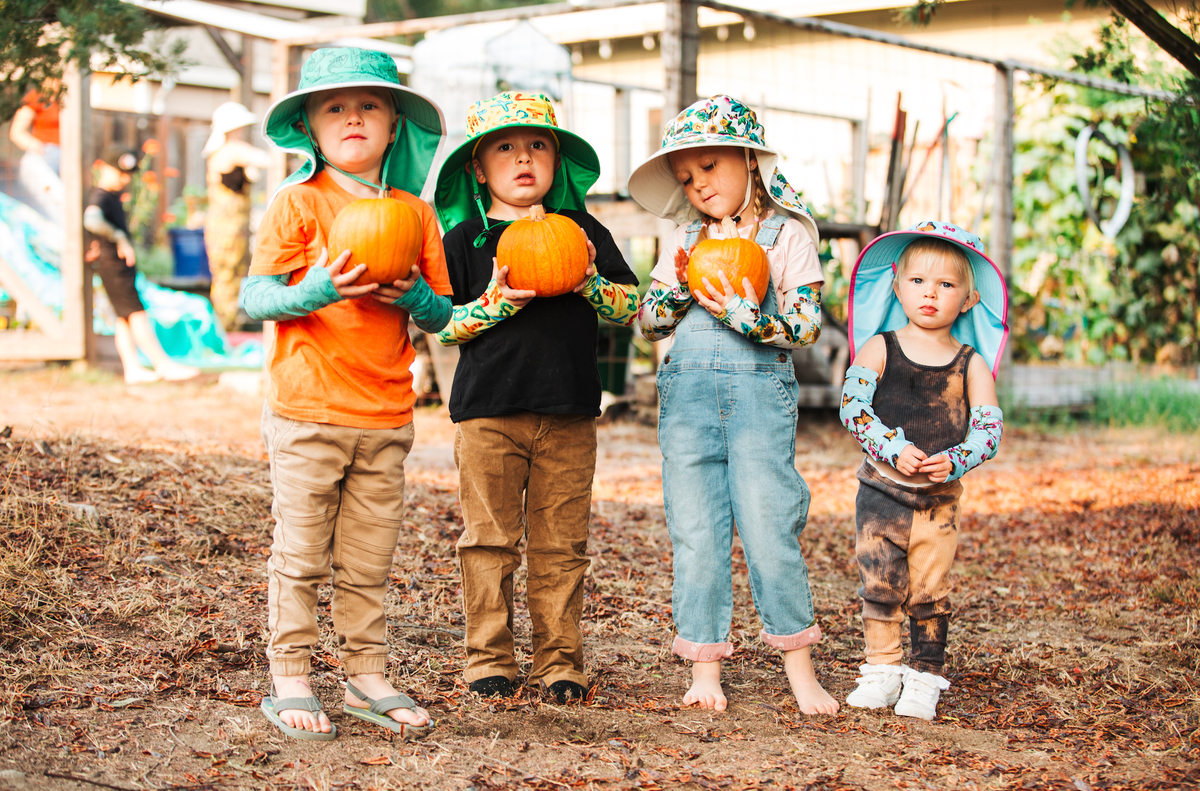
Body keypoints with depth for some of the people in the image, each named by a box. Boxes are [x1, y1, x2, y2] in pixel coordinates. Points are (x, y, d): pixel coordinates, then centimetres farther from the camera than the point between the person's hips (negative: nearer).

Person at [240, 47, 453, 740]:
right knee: (301, 557, 3)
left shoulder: (416, 212, 10)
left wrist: (414, 295, -10)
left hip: (387, 417, 4)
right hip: (307, 414, -3)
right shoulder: (298, 202, -2)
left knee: (369, 564, 10)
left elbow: (443, 316, 12)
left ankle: (368, 677, 20)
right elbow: (255, 298, -6)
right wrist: (317, 291, -23)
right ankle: (290, 680, 13)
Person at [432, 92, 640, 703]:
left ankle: (559, 658, 13)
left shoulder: (583, 230, 9)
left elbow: (632, 306, 7)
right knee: (489, 538, 1)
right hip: (488, 409, -1)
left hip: (569, 411, 2)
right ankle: (489, 656, 10)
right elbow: (440, 325, -1)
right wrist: (496, 302, -15)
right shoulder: (465, 239, 4)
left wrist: (590, 281, -11)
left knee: (561, 542, 4)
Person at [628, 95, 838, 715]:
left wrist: (749, 317, -20)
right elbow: (648, 320, 13)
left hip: (760, 390, -3)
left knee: (770, 529, -6)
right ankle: (705, 668, 9)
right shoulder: (686, 238, 15)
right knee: (695, 533, 2)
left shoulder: (787, 233, 3)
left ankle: (799, 666, 5)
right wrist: (681, 289, -5)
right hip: (688, 390, 4)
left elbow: (807, 324, -6)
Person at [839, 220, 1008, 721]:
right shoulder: (879, 347, 1)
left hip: (941, 497, 0)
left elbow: (989, 426, 0)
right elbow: (853, 405, -8)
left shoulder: (971, 364, 3)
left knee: (930, 591, 4)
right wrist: (895, 449, -19)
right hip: (882, 488, 0)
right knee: (879, 583, 2)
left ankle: (924, 679, 14)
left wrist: (954, 462, -18)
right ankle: (882, 670, 15)